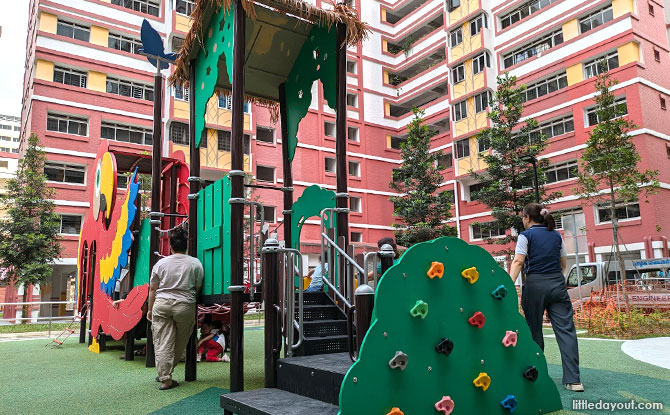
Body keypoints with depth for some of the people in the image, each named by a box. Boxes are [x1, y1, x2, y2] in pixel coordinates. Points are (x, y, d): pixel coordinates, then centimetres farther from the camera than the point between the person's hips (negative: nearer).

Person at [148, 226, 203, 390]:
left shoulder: (161, 263, 3)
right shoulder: (195, 263, 0)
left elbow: (152, 289, 7)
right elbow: (197, 288, 5)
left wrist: (150, 309, 17)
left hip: (161, 304, 1)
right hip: (185, 305, 0)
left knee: (162, 342, 4)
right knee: (180, 342, 16)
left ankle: (165, 378, 4)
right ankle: (166, 374, 27)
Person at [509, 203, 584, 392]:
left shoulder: (526, 236, -1)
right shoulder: (557, 235, 14)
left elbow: (518, 262, -15)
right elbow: (563, 264, 21)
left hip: (535, 285, -4)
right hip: (558, 284, 4)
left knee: (534, 331, 8)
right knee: (566, 330, 1)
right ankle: (573, 380, -4)